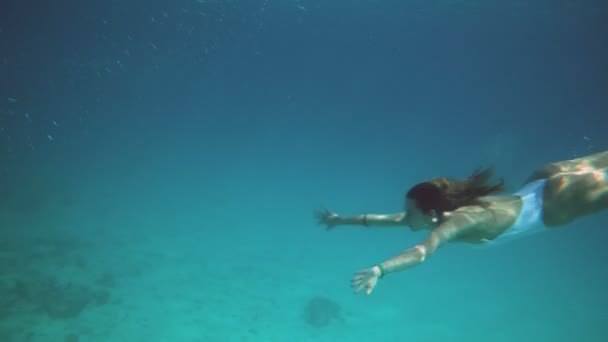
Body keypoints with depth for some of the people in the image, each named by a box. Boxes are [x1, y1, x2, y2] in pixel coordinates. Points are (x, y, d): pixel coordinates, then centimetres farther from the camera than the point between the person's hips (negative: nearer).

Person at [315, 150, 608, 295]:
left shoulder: (455, 222, -35)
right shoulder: (439, 213, -12)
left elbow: (422, 252, -51)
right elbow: (391, 219, -9)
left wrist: (379, 270, -62)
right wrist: (344, 219, -12)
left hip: (553, 203, -6)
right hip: (538, 186, 6)